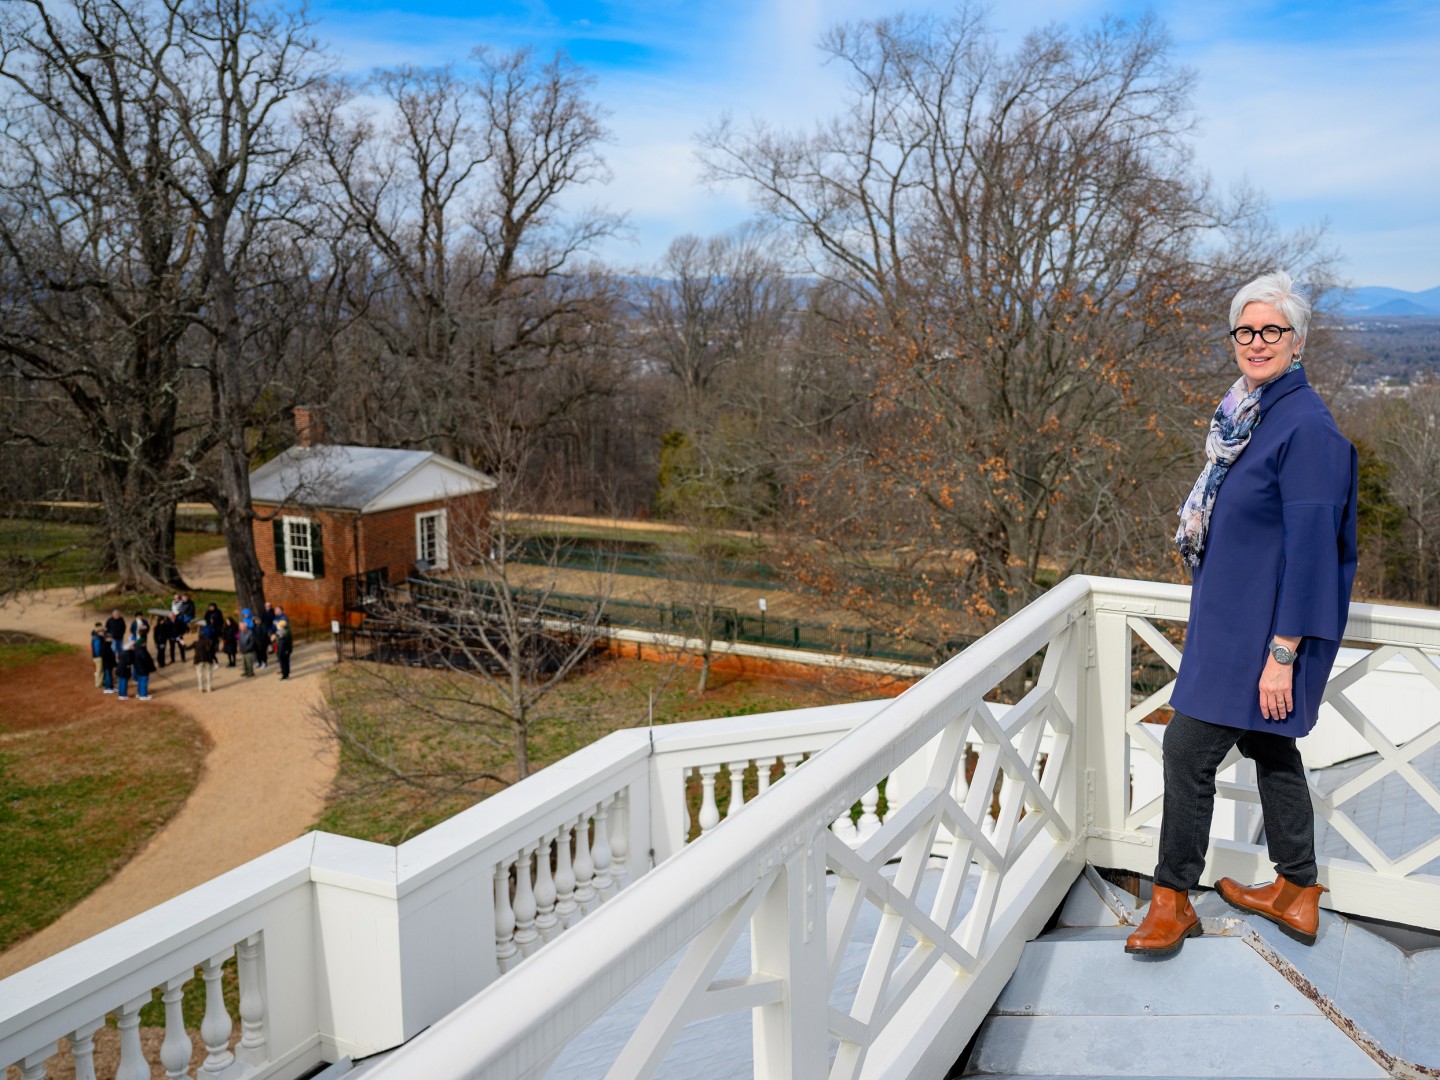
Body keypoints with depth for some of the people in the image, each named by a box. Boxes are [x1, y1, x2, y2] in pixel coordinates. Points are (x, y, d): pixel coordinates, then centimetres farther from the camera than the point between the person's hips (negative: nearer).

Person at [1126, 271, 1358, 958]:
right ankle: (1296, 893, 31)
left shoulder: (1305, 426, -19)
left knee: (1188, 748, -5)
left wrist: (1282, 652, -21)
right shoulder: (1248, 414, 9)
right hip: (1236, 617, 9)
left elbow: (1309, 547, -21)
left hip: (1260, 630, -9)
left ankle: (1173, 899, 10)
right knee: (1269, 747, 17)